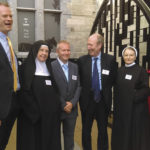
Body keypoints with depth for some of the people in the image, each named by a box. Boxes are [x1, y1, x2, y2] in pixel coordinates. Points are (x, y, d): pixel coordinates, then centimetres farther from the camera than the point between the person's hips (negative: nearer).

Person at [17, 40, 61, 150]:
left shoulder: (50, 68, 14)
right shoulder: (26, 67, -2)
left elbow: (55, 91, 14)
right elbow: (24, 92, -9)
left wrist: (56, 107, 1)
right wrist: (34, 111, -14)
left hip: (51, 114, 5)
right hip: (32, 115, -4)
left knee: (50, 141, 10)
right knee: (32, 141, 5)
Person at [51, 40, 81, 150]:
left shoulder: (75, 67, 8)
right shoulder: (51, 66, -9)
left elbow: (78, 86, 6)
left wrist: (72, 103, -7)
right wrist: (63, 105, -11)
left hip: (71, 109, 4)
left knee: (70, 136, 15)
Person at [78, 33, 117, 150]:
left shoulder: (110, 59, -5)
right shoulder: (82, 60, -4)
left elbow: (113, 79, 5)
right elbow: (79, 80, 4)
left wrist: (105, 90, 0)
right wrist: (84, 91, -1)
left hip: (103, 100, 0)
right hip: (87, 100, 0)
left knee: (103, 130, 14)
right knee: (86, 130, 13)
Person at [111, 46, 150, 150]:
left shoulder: (141, 71, -7)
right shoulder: (120, 71, 8)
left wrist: (134, 97, -21)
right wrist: (116, 104, 6)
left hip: (136, 109, -5)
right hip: (121, 108, 5)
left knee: (135, 134, 6)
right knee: (121, 133, 13)